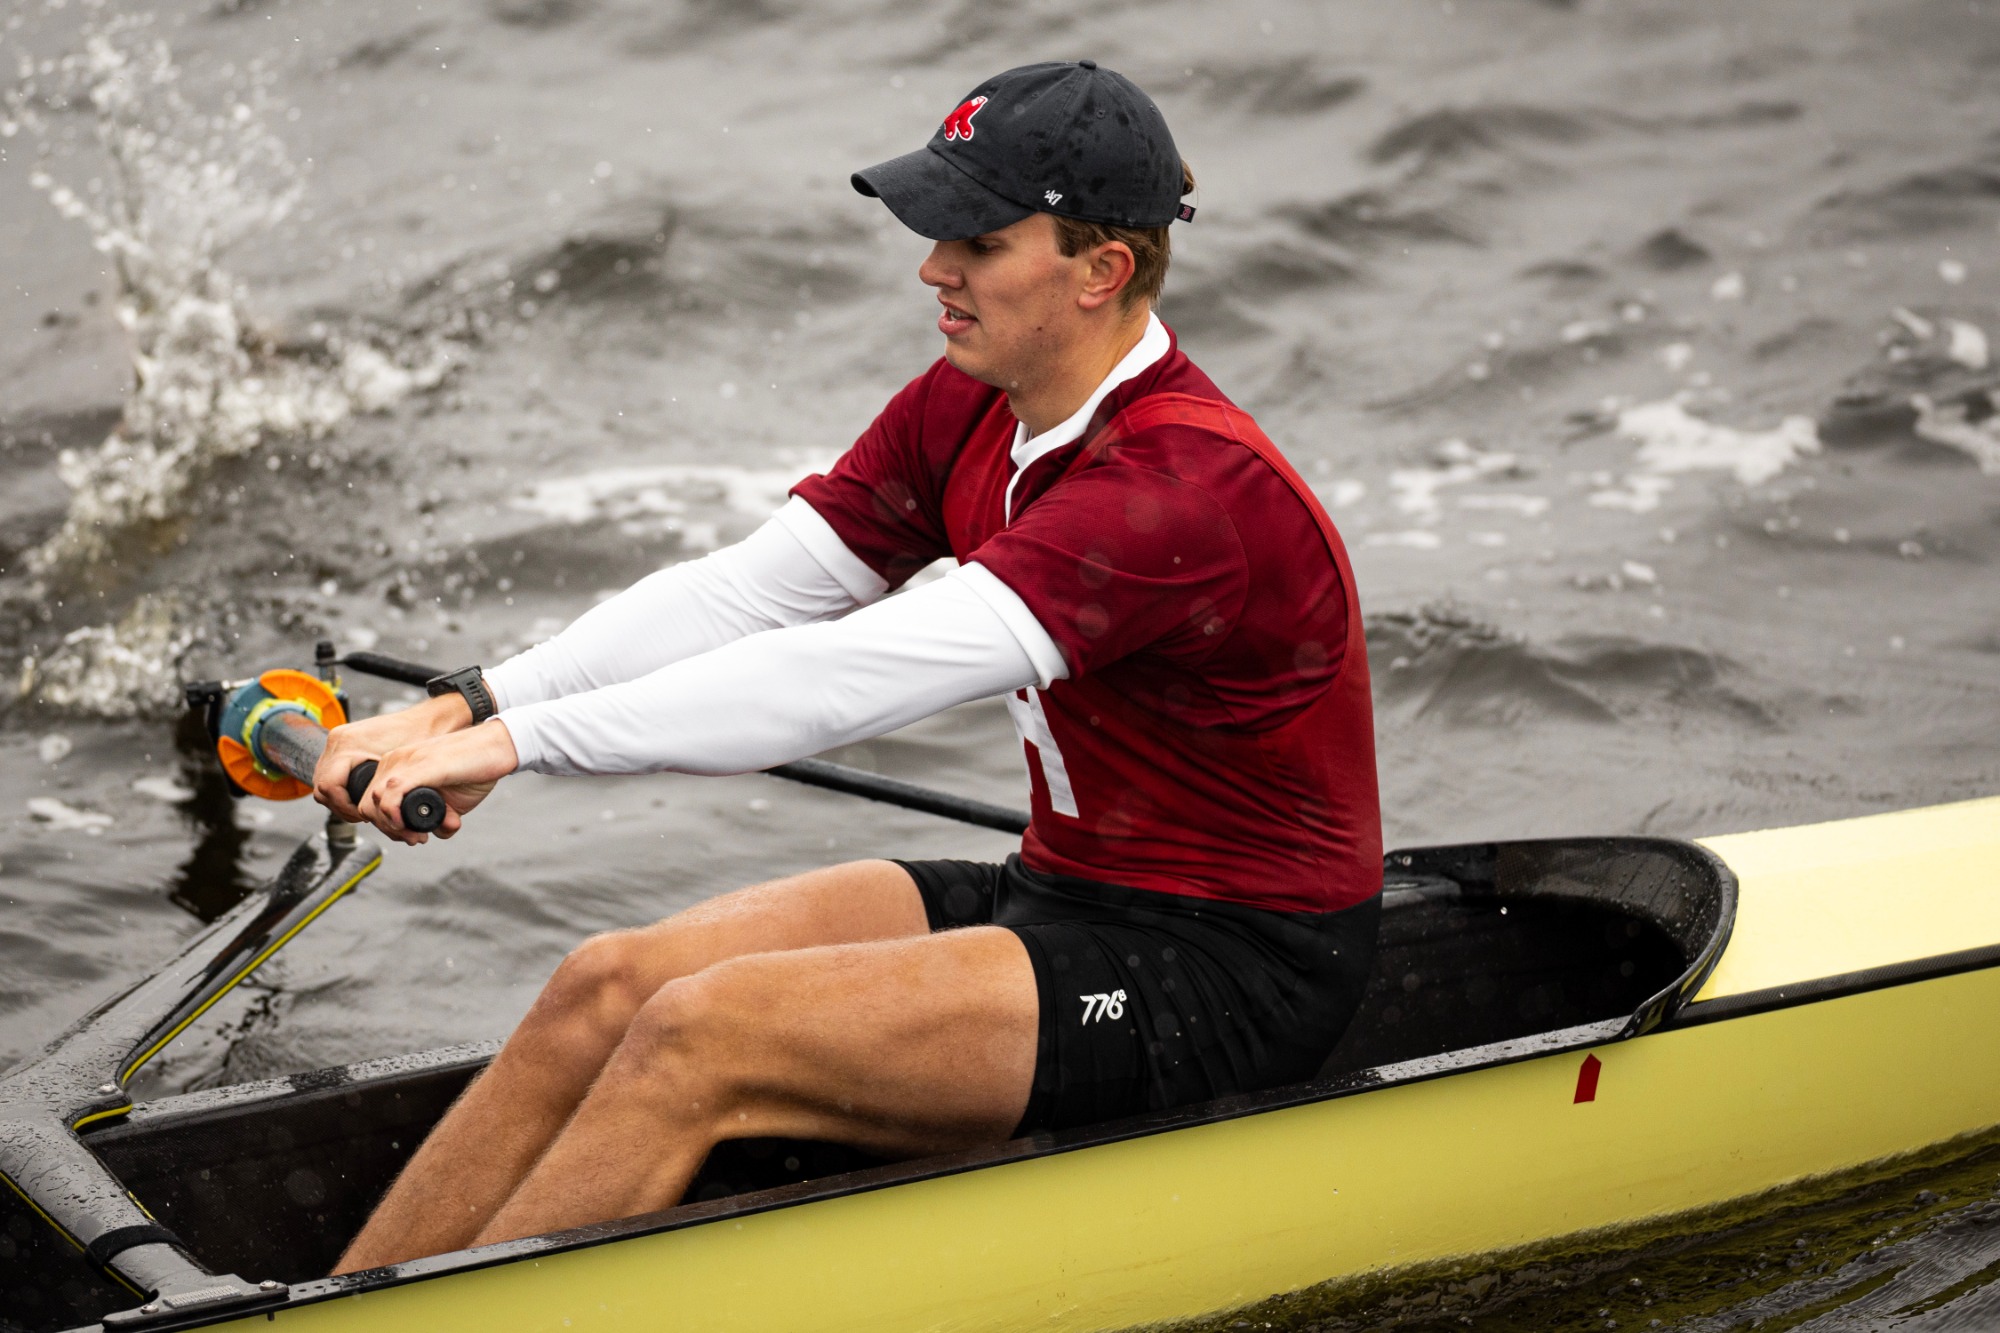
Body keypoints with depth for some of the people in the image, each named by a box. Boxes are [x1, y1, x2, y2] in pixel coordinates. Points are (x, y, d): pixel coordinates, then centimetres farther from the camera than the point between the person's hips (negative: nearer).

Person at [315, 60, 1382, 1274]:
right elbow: (741, 594, -1)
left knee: (701, 1039, -21)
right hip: (1068, 898, 8)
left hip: (1236, 979, -8)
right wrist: (469, 705, -15)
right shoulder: (969, 413, 3)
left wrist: (518, 742, -34)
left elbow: (857, 677, -33)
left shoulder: (1192, 488, -26)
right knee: (610, 990, -7)